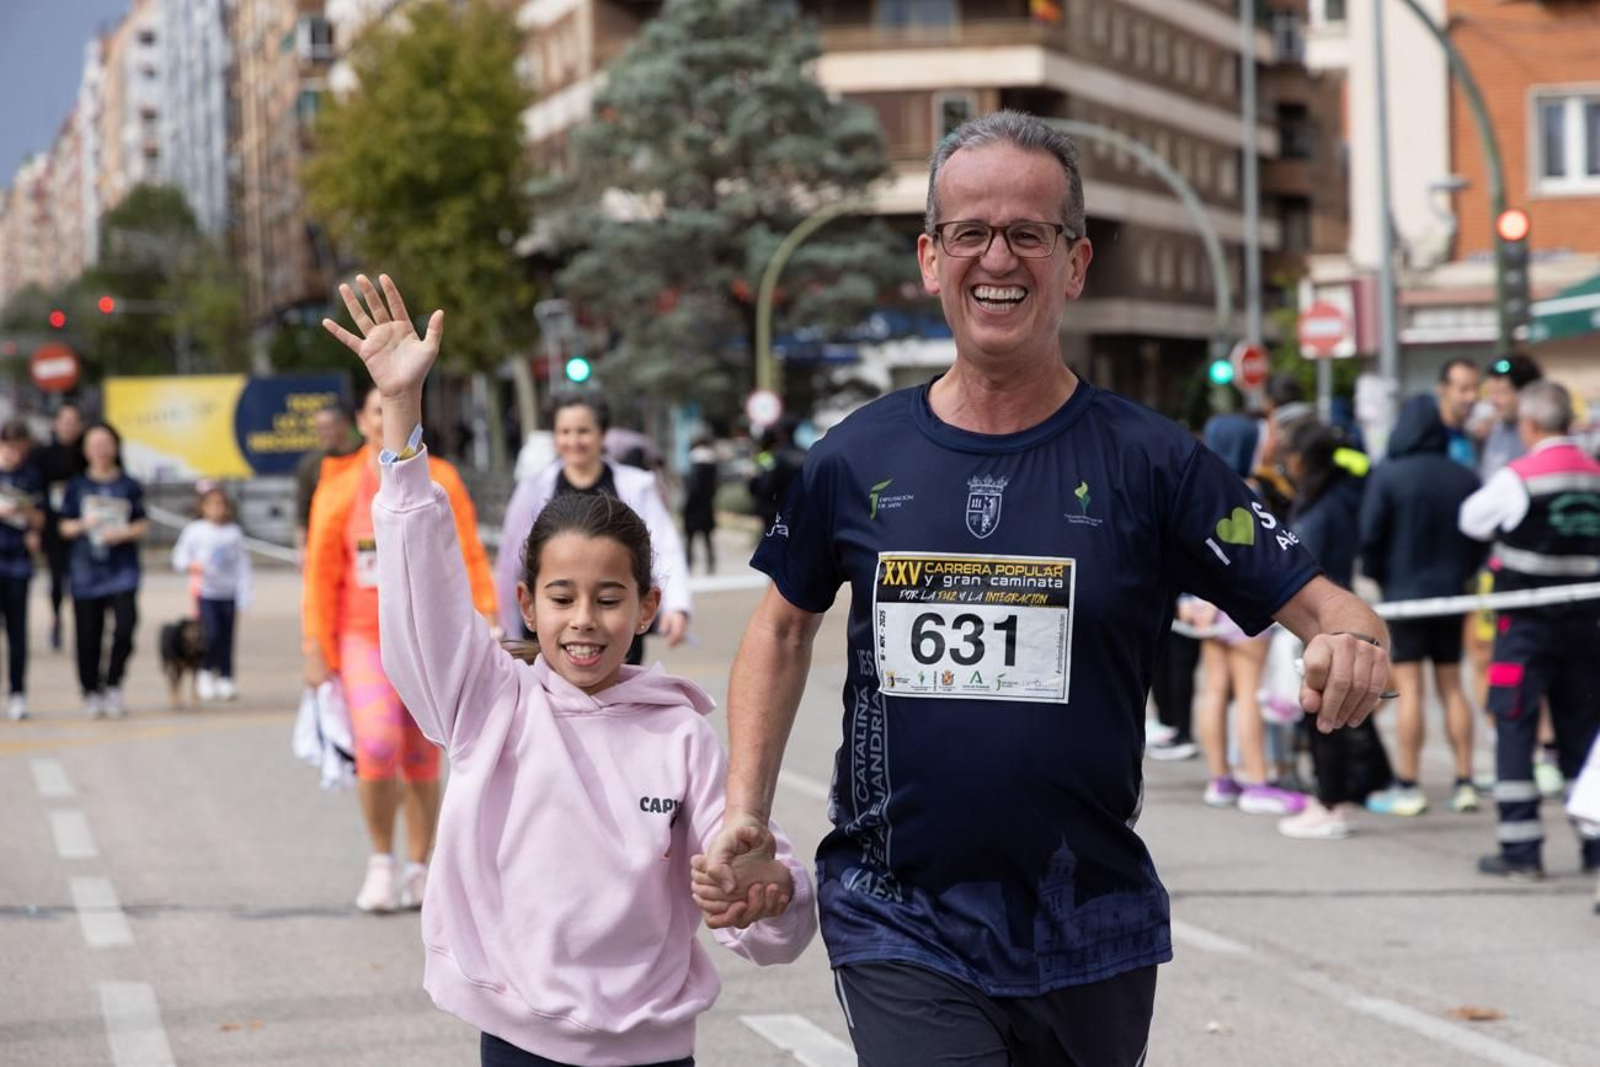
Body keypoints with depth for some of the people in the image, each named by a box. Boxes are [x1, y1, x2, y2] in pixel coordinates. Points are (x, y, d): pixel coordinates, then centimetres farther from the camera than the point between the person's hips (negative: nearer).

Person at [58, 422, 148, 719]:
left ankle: (113, 686, 0)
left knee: (125, 626, -16)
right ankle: (91, 692, 17)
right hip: (86, 569, 1)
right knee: (88, 636, 3)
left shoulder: (129, 486, 5)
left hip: (122, 569, -1)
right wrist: (83, 525, -13)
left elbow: (143, 525, 6)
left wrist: (123, 533, -13)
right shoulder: (77, 486, 6)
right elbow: (65, 527, 7)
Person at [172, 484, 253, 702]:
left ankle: (226, 679, 13)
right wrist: (190, 565, -17)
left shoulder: (234, 533, 4)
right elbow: (179, 557, 5)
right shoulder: (194, 531, 0)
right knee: (211, 633, -13)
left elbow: (242, 565, 6)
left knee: (226, 637, 3)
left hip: (228, 593, 2)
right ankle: (205, 672, 8)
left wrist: (243, 596, 1)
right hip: (206, 592, -2)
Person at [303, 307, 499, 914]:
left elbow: (468, 558, 2)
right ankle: (381, 862, 1)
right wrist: (316, 649, 1)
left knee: (423, 758, 6)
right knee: (377, 745, -17)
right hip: (363, 636, -1)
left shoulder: (440, 482, 3)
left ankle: (418, 869, 21)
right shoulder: (340, 487, 1)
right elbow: (320, 572, 4)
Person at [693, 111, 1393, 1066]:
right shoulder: (857, 460, -1)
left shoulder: (1149, 461, -6)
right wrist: (747, 809, 6)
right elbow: (786, 623, 15)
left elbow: (1320, 604, -6)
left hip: (1089, 939, 1)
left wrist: (1353, 646, -30)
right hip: (898, 928, -1)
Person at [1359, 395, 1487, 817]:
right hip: (1451, 594, 4)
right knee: (1452, 687, 10)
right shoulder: (1466, 479, 1)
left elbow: (1370, 534, -11)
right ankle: (1465, 784, 9)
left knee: (1409, 688, -2)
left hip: (1404, 592, -4)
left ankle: (1408, 786, -1)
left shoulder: (1387, 475, -12)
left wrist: (1377, 576, 5)